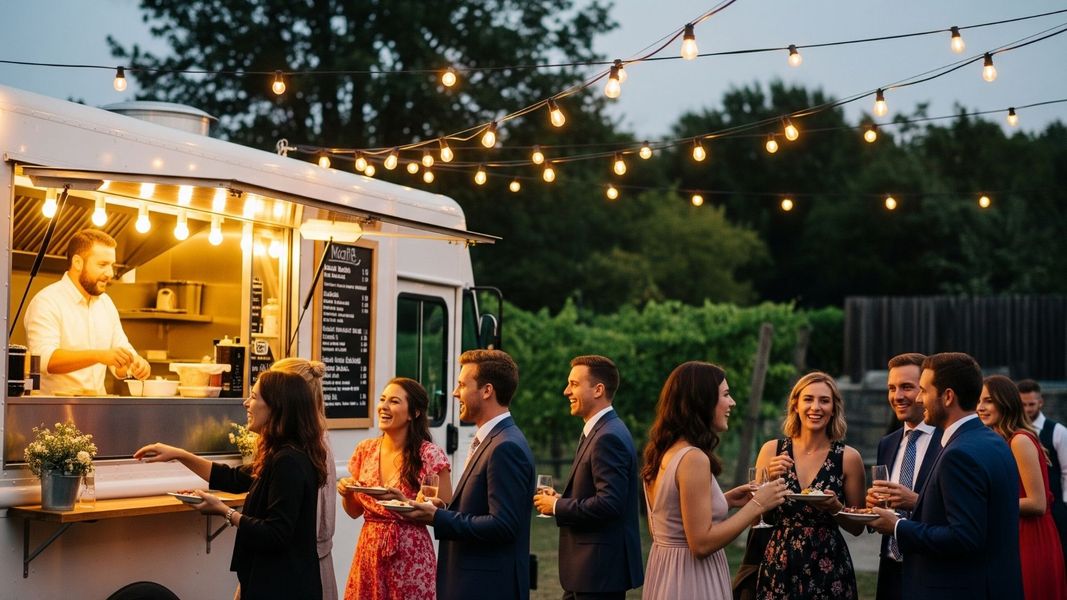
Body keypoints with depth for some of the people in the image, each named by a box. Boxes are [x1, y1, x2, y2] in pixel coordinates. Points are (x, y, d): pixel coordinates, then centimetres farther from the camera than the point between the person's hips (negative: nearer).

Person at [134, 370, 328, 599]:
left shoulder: (289, 463, -23)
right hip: (279, 581, 10)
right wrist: (180, 455, 18)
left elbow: (275, 535, -25)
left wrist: (224, 512, -16)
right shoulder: (284, 456, 10)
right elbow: (235, 479, 22)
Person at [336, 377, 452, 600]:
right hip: (369, 551, 5)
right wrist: (346, 493, -7)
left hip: (410, 556, -4)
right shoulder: (365, 450, 5)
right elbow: (354, 511, 14)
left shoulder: (430, 455, -10)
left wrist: (403, 502, -20)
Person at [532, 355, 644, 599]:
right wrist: (562, 499, 4)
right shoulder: (597, 432, 15)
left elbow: (609, 503, -25)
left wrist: (557, 506, -14)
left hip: (601, 570, -10)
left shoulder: (609, 437, -18)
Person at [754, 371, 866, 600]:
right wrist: (769, 480, -13)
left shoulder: (848, 457, -3)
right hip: (778, 566, 1)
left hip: (828, 569, -1)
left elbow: (857, 527, 5)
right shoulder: (772, 450, -1)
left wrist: (836, 508, -13)